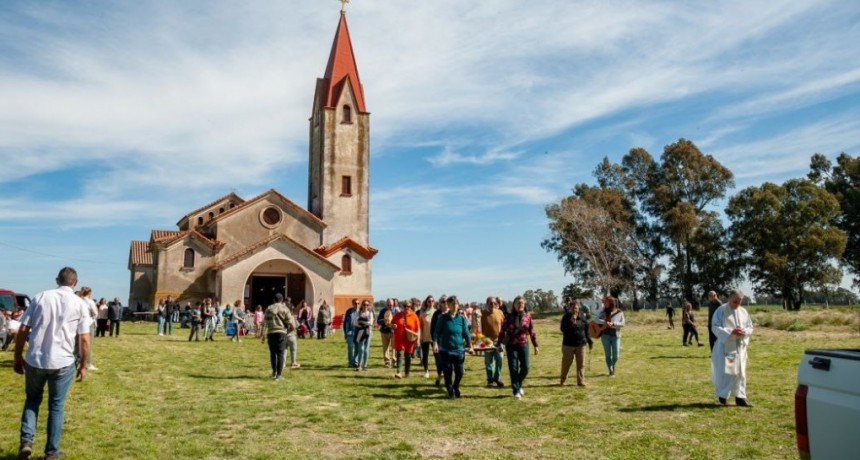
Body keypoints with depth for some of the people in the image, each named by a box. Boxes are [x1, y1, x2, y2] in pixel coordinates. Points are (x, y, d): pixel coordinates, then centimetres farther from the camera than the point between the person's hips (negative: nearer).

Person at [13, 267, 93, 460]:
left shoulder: (40, 297, 3)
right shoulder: (80, 304, 0)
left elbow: (23, 330, 1)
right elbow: (84, 340, -2)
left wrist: (18, 357, 12)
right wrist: (83, 365, 8)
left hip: (34, 360, 2)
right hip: (62, 363, -1)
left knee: (32, 399, 24)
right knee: (56, 406, 13)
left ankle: (26, 440, 9)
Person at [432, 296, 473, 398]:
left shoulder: (462, 318, 3)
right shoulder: (443, 317, -3)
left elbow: (466, 333, 6)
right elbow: (437, 331, -4)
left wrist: (470, 346, 0)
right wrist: (435, 344, -17)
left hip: (459, 350, 2)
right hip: (445, 350, -2)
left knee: (460, 372, 3)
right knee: (447, 373, 2)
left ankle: (456, 389, 29)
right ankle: (450, 391, 21)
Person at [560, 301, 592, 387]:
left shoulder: (582, 317, 2)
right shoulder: (566, 317, -6)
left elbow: (587, 330, 10)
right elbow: (563, 329, -18)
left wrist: (589, 341, 10)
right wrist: (571, 321, -27)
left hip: (581, 344, 2)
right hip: (568, 344, -2)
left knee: (581, 364, 4)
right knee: (566, 363, 5)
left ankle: (581, 381, 12)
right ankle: (563, 380, 19)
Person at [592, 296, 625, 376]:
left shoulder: (619, 312, -1)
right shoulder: (602, 311, 0)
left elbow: (622, 324, -4)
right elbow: (594, 319, -6)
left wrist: (613, 324, -20)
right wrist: (604, 322, -20)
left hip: (615, 336, 0)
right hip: (605, 335, 0)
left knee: (616, 355, 0)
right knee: (608, 354, 2)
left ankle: (613, 366, 31)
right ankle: (611, 371, 14)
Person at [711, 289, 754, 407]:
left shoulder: (743, 312, 8)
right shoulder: (721, 311, -7)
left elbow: (750, 327, 10)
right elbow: (715, 327, -12)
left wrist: (744, 332, -13)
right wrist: (730, 332, -24)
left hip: (740, 346, 5)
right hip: (725, 346, -5)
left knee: (740, 372, 7)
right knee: (725, 371, -4)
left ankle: (740, 397, 13)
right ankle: (723, 395, 10)